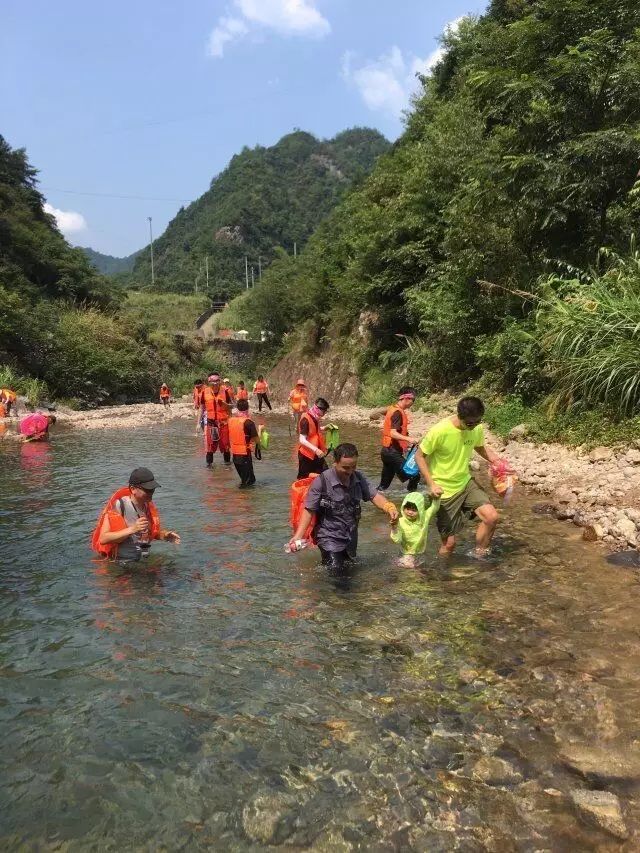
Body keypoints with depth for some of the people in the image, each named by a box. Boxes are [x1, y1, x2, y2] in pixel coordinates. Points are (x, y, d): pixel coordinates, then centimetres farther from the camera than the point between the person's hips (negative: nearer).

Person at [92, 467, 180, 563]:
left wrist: (165, 535, 1)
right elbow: (103, 539, -19)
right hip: (120, 563, -6)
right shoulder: (119, 505, -13)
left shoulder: (149, 506, 7)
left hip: (144, 561, 6)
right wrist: (132, 529, -26)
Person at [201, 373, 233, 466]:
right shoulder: (205, 392, -2)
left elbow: (230, 406, 6)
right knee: (210, 442, 5)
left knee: (225, 442, 7)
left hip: (223, 421, 0)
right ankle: (209, 462, 17)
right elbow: (202, 408, 7)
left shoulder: (224, 391, -2)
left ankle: (227, 460, 23)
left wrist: (224, 404, -17)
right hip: (210, 421, 0)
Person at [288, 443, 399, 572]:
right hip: (329, 536, -5)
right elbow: (309, 511, -18)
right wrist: (298, 536, -28)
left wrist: (389, 507, -31)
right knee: (335, 571, -14)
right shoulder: (321, 482, -21)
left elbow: (374, 495, -9)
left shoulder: (359, 478, -5)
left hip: (351, 536, 6)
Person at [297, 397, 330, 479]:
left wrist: (325, 428, 7)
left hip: (315, 453, 8)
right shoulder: (305, 419, -22)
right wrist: (316, 449, -34)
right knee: (304, 478, 4)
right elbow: (302, 440, -27)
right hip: (306, 454, -8)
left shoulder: (315, 418, 3)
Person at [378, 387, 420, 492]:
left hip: (387, 451, 10)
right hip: (393, 452, -10)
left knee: (384, 484, 15)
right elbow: (393, 433, -25)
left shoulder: (392, 408, 11)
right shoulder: (398, 412, -16)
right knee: (414, 476, -9)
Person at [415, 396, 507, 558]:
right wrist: (432, 484, -21)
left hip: (466, 483, 5)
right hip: (444, 491, -5)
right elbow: (419, 456, -13)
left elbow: (481, 448, 14)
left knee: (491, 517, -15)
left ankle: (480, 555, 9)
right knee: (449, 543, -1)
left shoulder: (477, 429, -7)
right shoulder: (439, 431, -24)